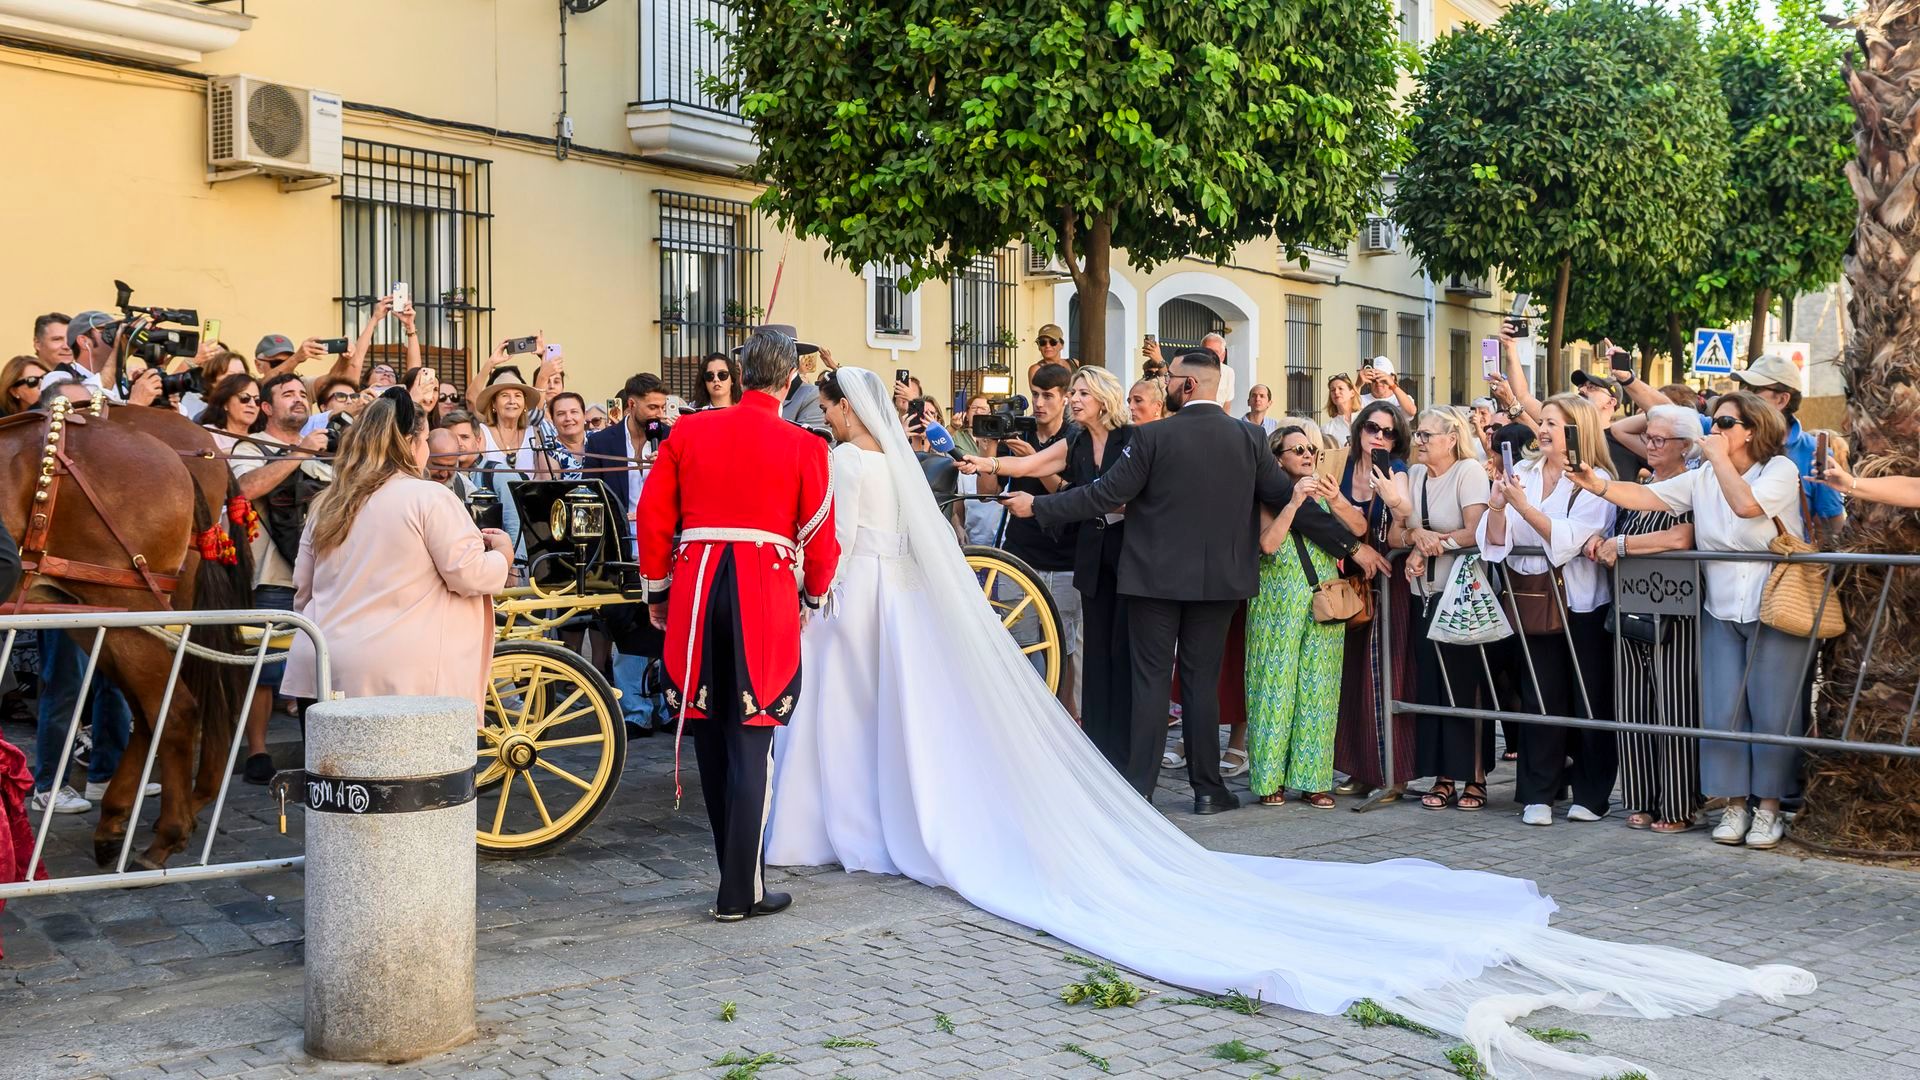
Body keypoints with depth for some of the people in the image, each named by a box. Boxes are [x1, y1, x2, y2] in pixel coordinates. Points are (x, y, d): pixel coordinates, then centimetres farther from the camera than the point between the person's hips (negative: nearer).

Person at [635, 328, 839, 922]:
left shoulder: (688, 432, 7)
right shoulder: (804, 446, 0)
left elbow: (652, 515, 7)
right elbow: (820, 535, 2)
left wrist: (658, 588, 18)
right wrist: (815, 594, 19)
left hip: (696, 586, 3)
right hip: (766, 593, -3)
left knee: (709, 731, 15)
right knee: (751, 740, 0)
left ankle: (735, 866, 26)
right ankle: (741, 892, 1)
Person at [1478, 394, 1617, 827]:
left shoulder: (1594, 482, -5)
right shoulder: (1522, 473, 7)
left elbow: (1569, 539, -19)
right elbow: (1496, 540, 2)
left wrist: (1524, 506, -22)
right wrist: (1497, 506, -16)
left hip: (1582, 605, -3)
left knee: (1590, 701, 4)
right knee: (1540, 700, 3)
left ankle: (1591, 795, 15)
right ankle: (1538, 795, 9)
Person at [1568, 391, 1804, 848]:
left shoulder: (1781, 470, -6)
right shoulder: (1702, 479, 9)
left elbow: (1747, 504, -26)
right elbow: (1648, 497, -2)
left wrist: (1720, 458, -15)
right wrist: (1597, 486, -17)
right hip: (1722, 613, 5)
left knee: (1773, 712, 0)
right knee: (1723, 712, 2)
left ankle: (1769, 809, 11)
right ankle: (1734, 805, 13)